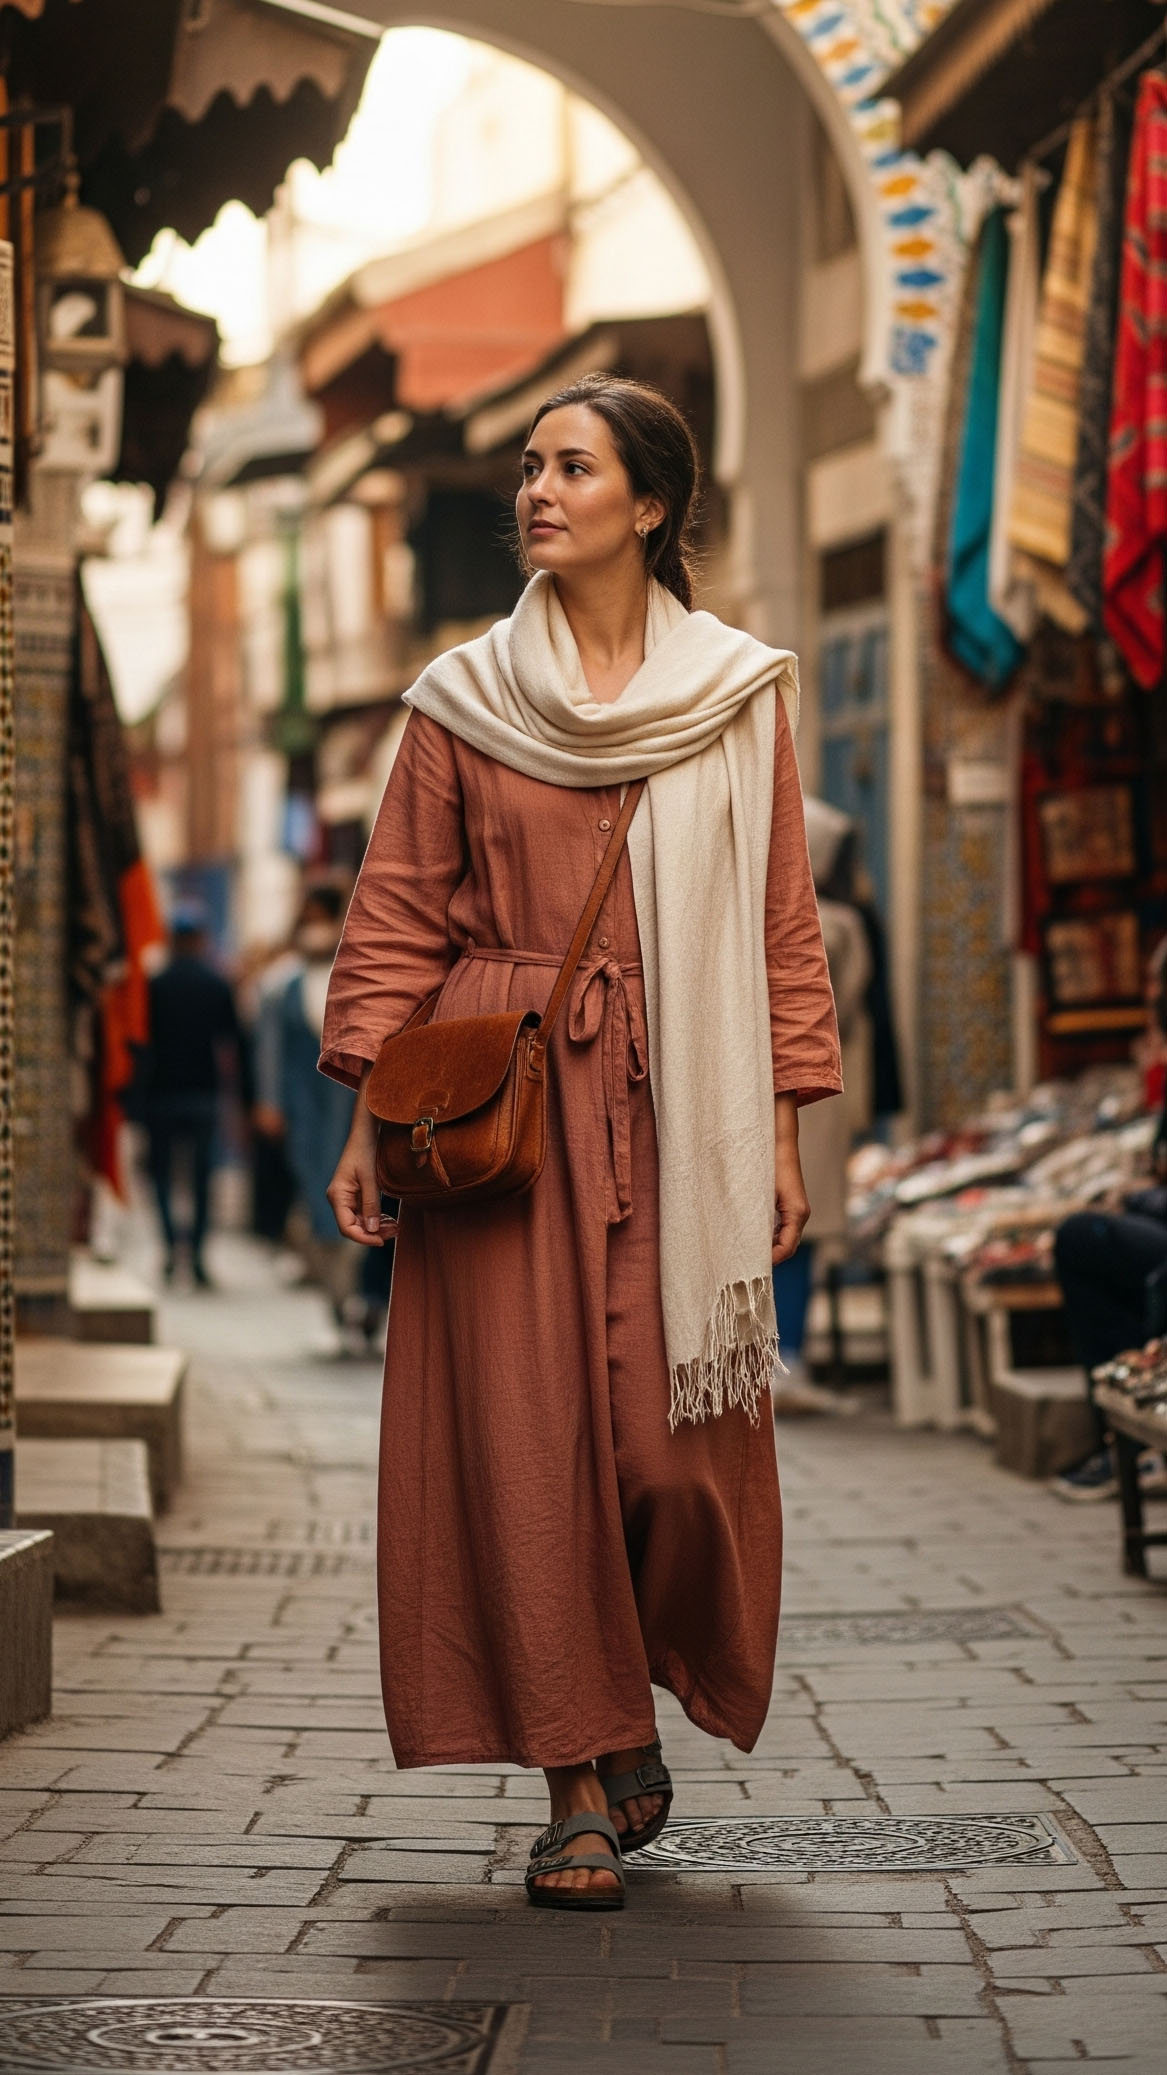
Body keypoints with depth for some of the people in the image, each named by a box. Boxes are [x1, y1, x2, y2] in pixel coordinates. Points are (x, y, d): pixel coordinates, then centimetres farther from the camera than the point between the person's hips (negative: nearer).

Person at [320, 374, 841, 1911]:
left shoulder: (739, 696, 6)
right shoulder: (463, 702, 7)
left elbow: (781, 927, 7)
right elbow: (397, 921, 7)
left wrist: (781, 1129, 2)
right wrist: (369, 1120, -1)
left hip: (678, 1103, 0)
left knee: (678, 1437, -3)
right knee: (525, 1433, -5)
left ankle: (634, 1713, 24)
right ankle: (580, 1788, 3)